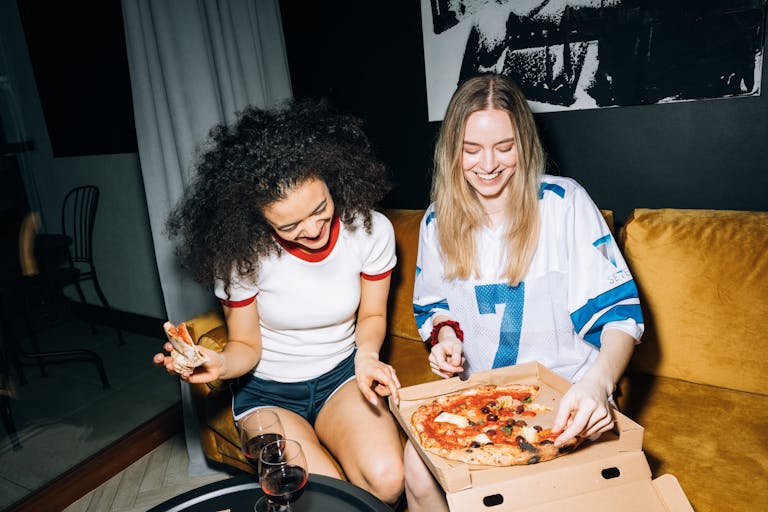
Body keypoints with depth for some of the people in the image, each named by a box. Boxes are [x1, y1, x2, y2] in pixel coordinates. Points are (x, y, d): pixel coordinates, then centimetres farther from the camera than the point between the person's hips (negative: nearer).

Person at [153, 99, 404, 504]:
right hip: (267, 391, -1)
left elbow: (372, 315, 1)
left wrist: (366, 354, -21)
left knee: (387, 479, -24)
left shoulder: (370, 230, -14)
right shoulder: (242, 253, -18)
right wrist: (220, 363, -31)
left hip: (341, 375, 2)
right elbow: (246, 346, -7)